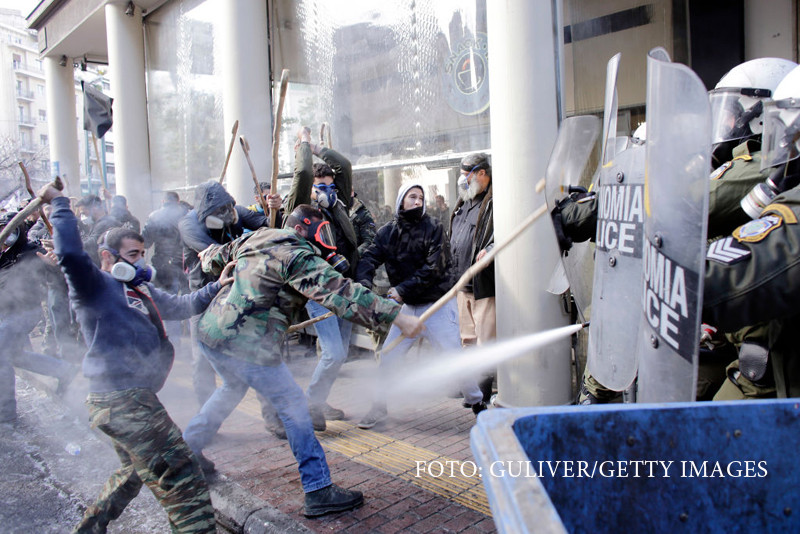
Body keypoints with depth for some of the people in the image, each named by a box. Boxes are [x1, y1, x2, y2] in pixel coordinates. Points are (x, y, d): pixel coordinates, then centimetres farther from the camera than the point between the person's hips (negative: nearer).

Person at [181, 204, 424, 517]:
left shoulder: (254, 238, 12)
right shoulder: (297, 256, -14)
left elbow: (215, 256, 29)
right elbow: (340, 293, -24)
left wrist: (208, 257, 55)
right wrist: (397, 317, -26)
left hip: (211, 330, 10)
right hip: (244, 344, -10)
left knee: (233, 388, 33)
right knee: (293, 404, -2)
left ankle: (187, 447, 46)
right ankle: (319, 491, 3)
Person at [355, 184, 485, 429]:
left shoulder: (433, 228, -9)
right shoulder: (387, 232, 4)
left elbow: (433, 268, -18)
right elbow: (369, 258, -7)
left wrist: (403, 289, -24)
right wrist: (364, 283, -27)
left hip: (438, 305, -4)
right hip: (408, 307, 4)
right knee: (387, 357, 5)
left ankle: (477, 402, 19)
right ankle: (380, 407, 24)